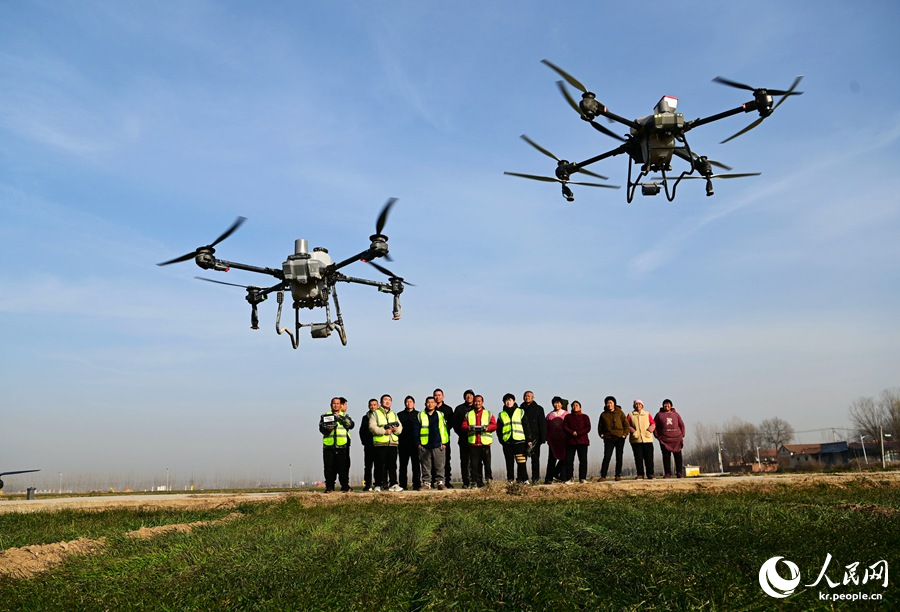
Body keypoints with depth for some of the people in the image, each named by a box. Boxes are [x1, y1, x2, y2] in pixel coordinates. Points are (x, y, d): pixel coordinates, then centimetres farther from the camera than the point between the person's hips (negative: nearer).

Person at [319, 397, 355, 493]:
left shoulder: (345, 416, 16)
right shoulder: (325, 416, 15)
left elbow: (351, 425, -2)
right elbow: (321, 428, 3)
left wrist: (341, 418, -14)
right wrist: (327, 429, -18)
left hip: (342, 446, 0)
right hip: (329, 445, 0)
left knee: (343, 467, -2)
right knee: (329, 468, 1)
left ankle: (345, 487, 3)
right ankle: (329, 487, 7)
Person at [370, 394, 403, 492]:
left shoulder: (394, 415, 23)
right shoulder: (375, 414, 7)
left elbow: (400, 428, 15)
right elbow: (372, 427, -6)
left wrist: (396, 429, -8)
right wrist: (384, 431, -16)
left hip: (393, 443, 4)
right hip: (380, 443, -4)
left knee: (392, 465, 3)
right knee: (380, 466, -2)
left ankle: (393, 484, 6)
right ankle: (378, 485, 4)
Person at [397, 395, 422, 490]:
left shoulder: (418, 415, 10)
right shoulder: (400, 415, 12)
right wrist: (397, 443, -1)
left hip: (415, 444, -1)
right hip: (403, 445, 1)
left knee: (416, 465, -1)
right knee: (403, 466, 3)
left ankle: (417, 485, 2)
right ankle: (403, 485, 7)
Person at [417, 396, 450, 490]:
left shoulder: (440, 415, 8)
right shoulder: (420, 415, 8)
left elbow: (445, 429, 8)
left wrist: (445, 443, 2)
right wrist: (418, 443, 0)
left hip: (438, 445, 0)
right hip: (424, 445, 0)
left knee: (439, 466, 0)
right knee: (426, 466, 3)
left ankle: (440, 482, 6)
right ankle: (426, 482, 8)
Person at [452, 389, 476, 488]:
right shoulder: (459, 409, 12)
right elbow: (455, 423, 9)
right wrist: (462, 434, -4)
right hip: (464, 439, 1)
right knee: (464, 461, 0)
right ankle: (466, 482, 3)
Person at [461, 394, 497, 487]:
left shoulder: (488, 414, 13)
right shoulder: (468, 414, 16)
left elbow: (494, 425, 3)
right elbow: (463, 426, 7)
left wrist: (486, 427, -15)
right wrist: (469, 427, -14)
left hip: (485, 442, -1)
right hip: (473, 443, 1)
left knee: (487, 462, -2)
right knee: (474, 464, -1)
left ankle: (488, 479, 14)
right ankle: (475, 482, 3)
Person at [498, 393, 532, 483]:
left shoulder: (520, 412, 8)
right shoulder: (501, 415, 12)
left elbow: (526, 426, 7)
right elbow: (499, 429, 15)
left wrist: (528, 440, 1)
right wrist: (501, 440, 2)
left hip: (519, 441, -2)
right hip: (507, 442, 2)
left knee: (521, 461, -7)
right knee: (509, 463, 5)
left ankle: (524, 479, -2)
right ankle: (510, 480, 11)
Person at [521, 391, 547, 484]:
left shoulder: (538, 408, 6)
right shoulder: (520, 409, 13)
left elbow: (542, 424, 2)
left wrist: (543, 437, -6)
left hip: (534, 437, -2)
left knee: (535, 458, 1)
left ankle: (535, 477, 5)